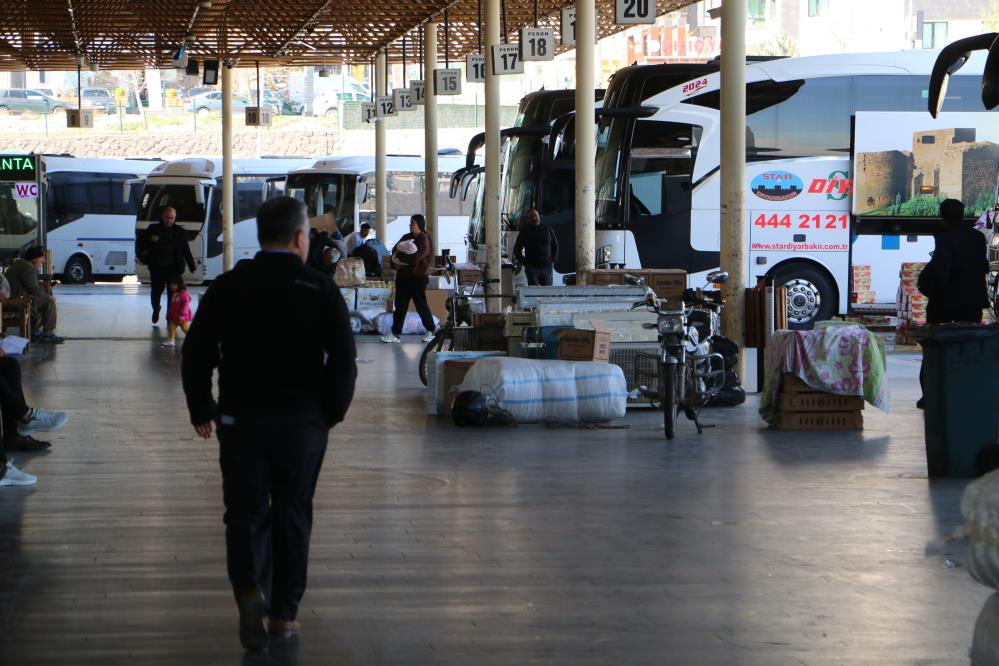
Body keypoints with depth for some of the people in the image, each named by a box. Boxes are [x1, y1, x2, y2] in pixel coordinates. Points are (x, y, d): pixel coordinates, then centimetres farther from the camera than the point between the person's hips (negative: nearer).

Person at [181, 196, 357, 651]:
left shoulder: (227, 288, 0)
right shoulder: (321, 290, -5)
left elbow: (195, 354, 1)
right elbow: (344, 359, -7)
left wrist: (201, 410, 11)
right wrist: (332, 410, 7)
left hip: (240, 420, 1)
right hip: (304, 422, 0)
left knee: (246, 512, 8)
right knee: (292, 515, 10)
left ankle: (249, 590, -16)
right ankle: (284, 613, 13)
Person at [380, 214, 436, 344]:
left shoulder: (424, 239, -8)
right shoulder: (407, 237, 14)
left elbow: (416, 257, -19)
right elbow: (395, 250, 9)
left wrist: (400, 258, -14)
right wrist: (395, 261, -11)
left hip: (418, 276, -7)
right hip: (403, 275, 7)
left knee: (421, 304, -1)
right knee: (400, 305, 3)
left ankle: (430, 331, 12)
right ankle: (395, 333, 2)